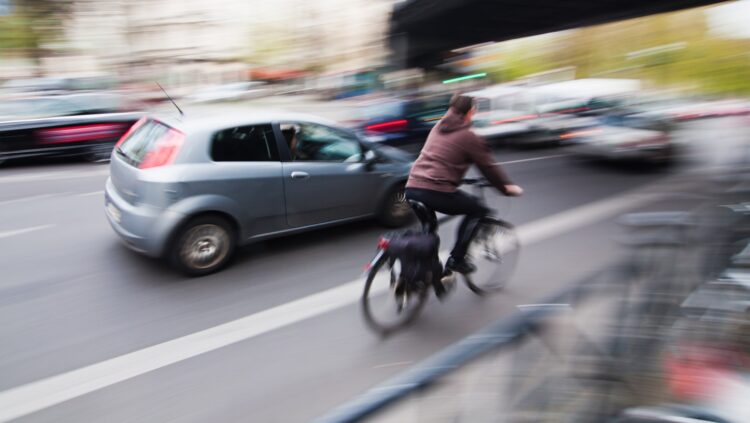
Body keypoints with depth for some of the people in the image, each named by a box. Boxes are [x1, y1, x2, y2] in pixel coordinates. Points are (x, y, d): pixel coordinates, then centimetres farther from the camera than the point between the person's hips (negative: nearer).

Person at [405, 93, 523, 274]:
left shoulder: (438, 128, 20)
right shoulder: (468, 137, -1)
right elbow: (488, 166, 5)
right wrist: (508, 187, 19)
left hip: (411, 189, 7)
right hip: (437, 193, -7)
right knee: (478, 209, 13)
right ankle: (456, 259, 9)